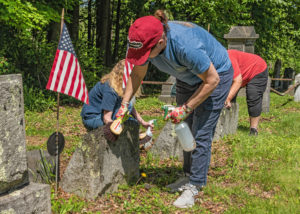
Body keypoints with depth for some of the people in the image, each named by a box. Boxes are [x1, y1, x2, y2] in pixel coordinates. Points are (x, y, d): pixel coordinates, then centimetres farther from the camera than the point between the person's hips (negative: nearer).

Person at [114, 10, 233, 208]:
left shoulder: (186, 45, -42)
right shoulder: (146, 41, -20)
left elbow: (211, 80, -28)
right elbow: (137, 74, 1)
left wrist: (186, 109, -23)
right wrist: (125, 104, -3)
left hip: (216, 75, -7)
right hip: (188, 78, 7)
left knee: (201, 133, -10)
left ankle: (194, 187, 0)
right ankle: (189, 176, 26)